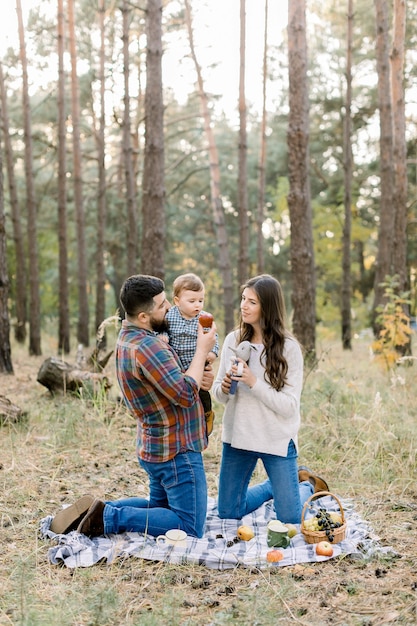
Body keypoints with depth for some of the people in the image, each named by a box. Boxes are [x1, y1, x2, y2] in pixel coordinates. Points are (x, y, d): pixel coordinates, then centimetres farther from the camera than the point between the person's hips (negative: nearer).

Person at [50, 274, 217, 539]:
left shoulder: (130, 337, 6)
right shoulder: (146, 347, -26)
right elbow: (186, 394, -26)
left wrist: (201, 377, -7)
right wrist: (203, 349, -16)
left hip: (157, 448, 10)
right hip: (177, 451, -10)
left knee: (159, 508, 27)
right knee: (190, 529, -2)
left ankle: (101, 510, 11)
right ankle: (109, 518, -6)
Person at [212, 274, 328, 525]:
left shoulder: (288, 348, -14)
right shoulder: (233, 340, -2)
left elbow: (289, 406, -16)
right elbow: (219, 394, 6)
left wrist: (253, 382, -25)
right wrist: (223, 388, -16)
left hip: (277, 440, -4)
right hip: (238, 435, 4)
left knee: (290, 519, 3)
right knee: (228, 512, 14)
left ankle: (307, 485, 35)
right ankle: (276, 485, 37)